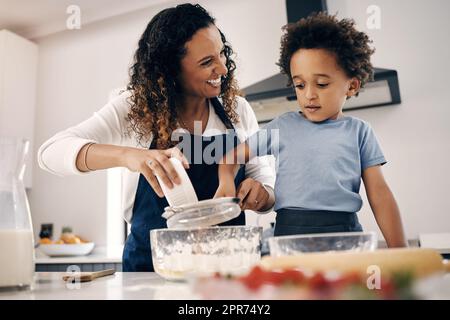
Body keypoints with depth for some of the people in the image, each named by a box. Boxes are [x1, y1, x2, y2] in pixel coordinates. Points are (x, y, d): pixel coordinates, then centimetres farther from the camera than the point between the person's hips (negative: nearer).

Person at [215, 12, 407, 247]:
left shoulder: (358, 131, 8)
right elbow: (234, 154, 16)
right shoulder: (282, 127, 8)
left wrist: (399, 251, 1)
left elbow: (379, 193, 6)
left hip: (344, 231, 0)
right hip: (289, 230, 0)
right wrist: (226, 181, -5)